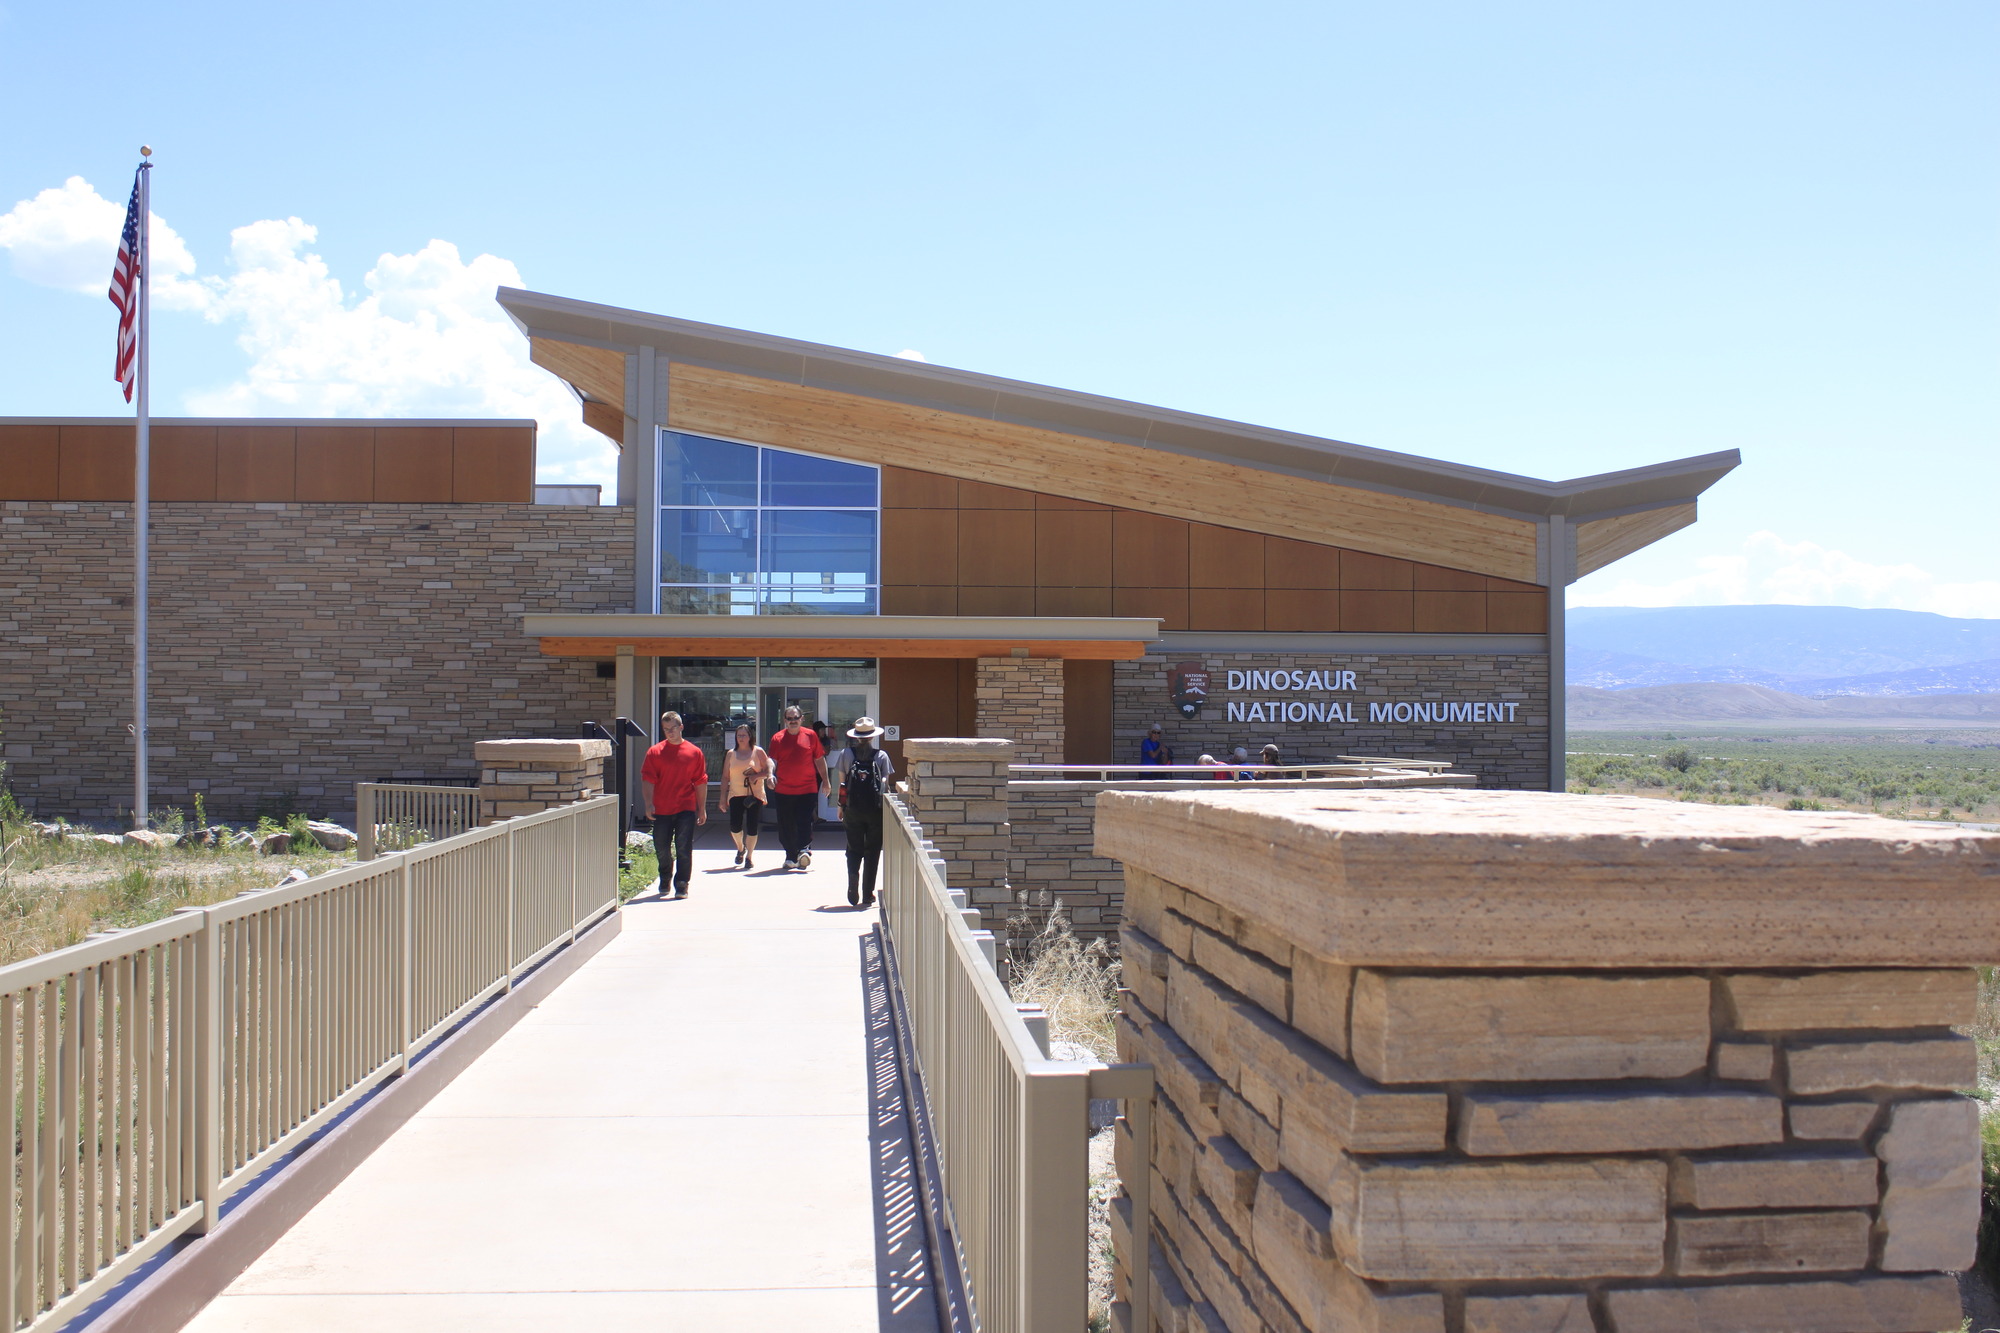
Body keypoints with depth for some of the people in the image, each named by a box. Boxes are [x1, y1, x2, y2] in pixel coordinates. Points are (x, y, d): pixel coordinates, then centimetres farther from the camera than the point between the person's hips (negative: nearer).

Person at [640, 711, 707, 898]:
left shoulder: (694, 752, 4)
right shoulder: (655, 752, 3)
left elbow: (701, 782, 7)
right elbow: (648, 779, -2)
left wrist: (702, 809, 7)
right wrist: (649, 804, -14)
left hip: (686, 809, -1)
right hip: (661, 810, 1)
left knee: (684, 849, -5)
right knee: (661, 849, 11)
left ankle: (681, 886, 1)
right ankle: (664, 881, 34)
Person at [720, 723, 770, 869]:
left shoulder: (758, 751, 3)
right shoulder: (731, 754, 9)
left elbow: (767, 770, 1)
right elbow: (725, 777, 11)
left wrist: (756, 776, -17)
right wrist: (723, 796, 6)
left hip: (755, 795, -2)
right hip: (736, 795, 2)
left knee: (752, 827, -4)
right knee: (734, 825, -7)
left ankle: (749, 857, 7)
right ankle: (740, 848, 23)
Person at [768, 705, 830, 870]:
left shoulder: (810, 736, 5)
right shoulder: (777, 738, 4)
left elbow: (819, 760, 10)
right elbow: (772, 759, -1)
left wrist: (825, 782, 11)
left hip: (808, 789, -1)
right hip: (784, 790, 1)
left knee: (805, 822, -12)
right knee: (786, 827, 7)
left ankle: (804, 850, -12)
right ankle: (791, 856, 17)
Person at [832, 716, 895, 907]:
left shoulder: (846, 754, 0)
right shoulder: (881, 756, -3)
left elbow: (842, 782, 2)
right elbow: (885, 784, -4)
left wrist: (841, 807, 11)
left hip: (852, 810, 1)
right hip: (875, 810, -1)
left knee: (854, 850, 12)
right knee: (872, 851, 10)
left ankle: (853, 893, -4)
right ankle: (867, 896, 11)